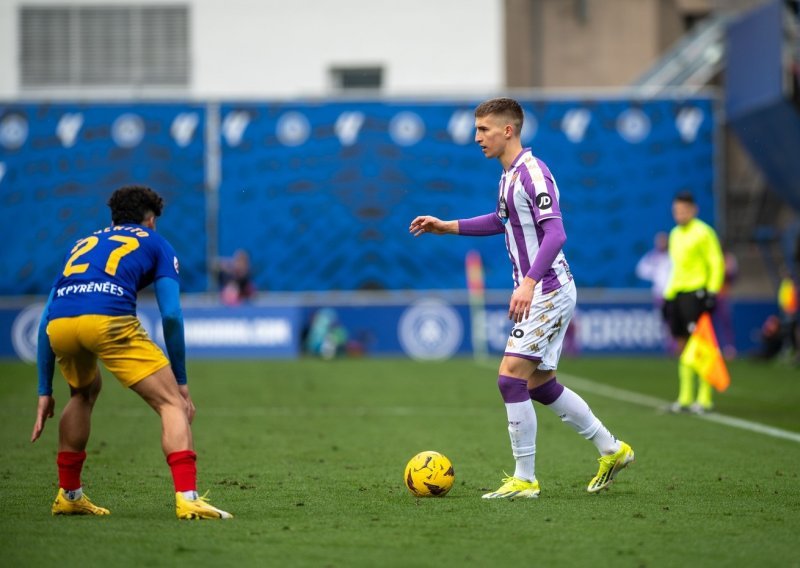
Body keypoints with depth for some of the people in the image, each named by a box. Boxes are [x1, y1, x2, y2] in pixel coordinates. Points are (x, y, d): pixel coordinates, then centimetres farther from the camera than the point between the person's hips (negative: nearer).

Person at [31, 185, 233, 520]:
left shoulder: (84, 244, 37)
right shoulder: (155, 244, 26)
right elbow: (171, 315, 12)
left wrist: (45, 391, 35)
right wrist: (181, 380, 20)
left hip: (59, 324, 5)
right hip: (108, 319, -5)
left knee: (84, 392, 35)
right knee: (172, 403, 4)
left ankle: (68, 495, 37)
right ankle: (186, 498, -15)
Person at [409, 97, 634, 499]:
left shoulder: (532, 173, -18)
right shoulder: (509, 173, 12)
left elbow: (555, 233, -27)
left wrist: (529, 283, -37)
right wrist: (448, 227, 24)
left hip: (548, 292, -10)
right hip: (536, 294, 10)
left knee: (511, 376, -13)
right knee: (539, 385, 14)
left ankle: (525, 480, -7)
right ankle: (611, 450, 26)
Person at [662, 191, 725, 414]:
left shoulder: (703, 232, -5)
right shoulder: (675, 234, 19)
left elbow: (716, 264, -8)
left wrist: (712, 293, -16)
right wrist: (667, 295, 20)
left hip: (696, 293, -8)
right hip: (676, 293, 8)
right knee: (682, 345, 7)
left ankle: (704, 398, -8)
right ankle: (685, 398, 10)